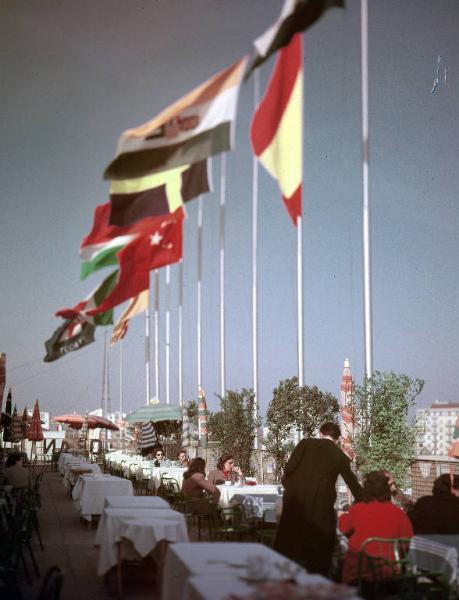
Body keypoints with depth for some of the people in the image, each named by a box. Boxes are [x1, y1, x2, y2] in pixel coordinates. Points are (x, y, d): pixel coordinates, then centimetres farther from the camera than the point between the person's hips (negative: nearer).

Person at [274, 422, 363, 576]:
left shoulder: (305, 443, 5)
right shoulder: (340, 456, 8)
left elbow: (289, 467, -4)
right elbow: (353, 484, 15)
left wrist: (286, 484, 13)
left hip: (294, 497, 1)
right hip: (320, 503, -1)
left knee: (288, 537, 10)